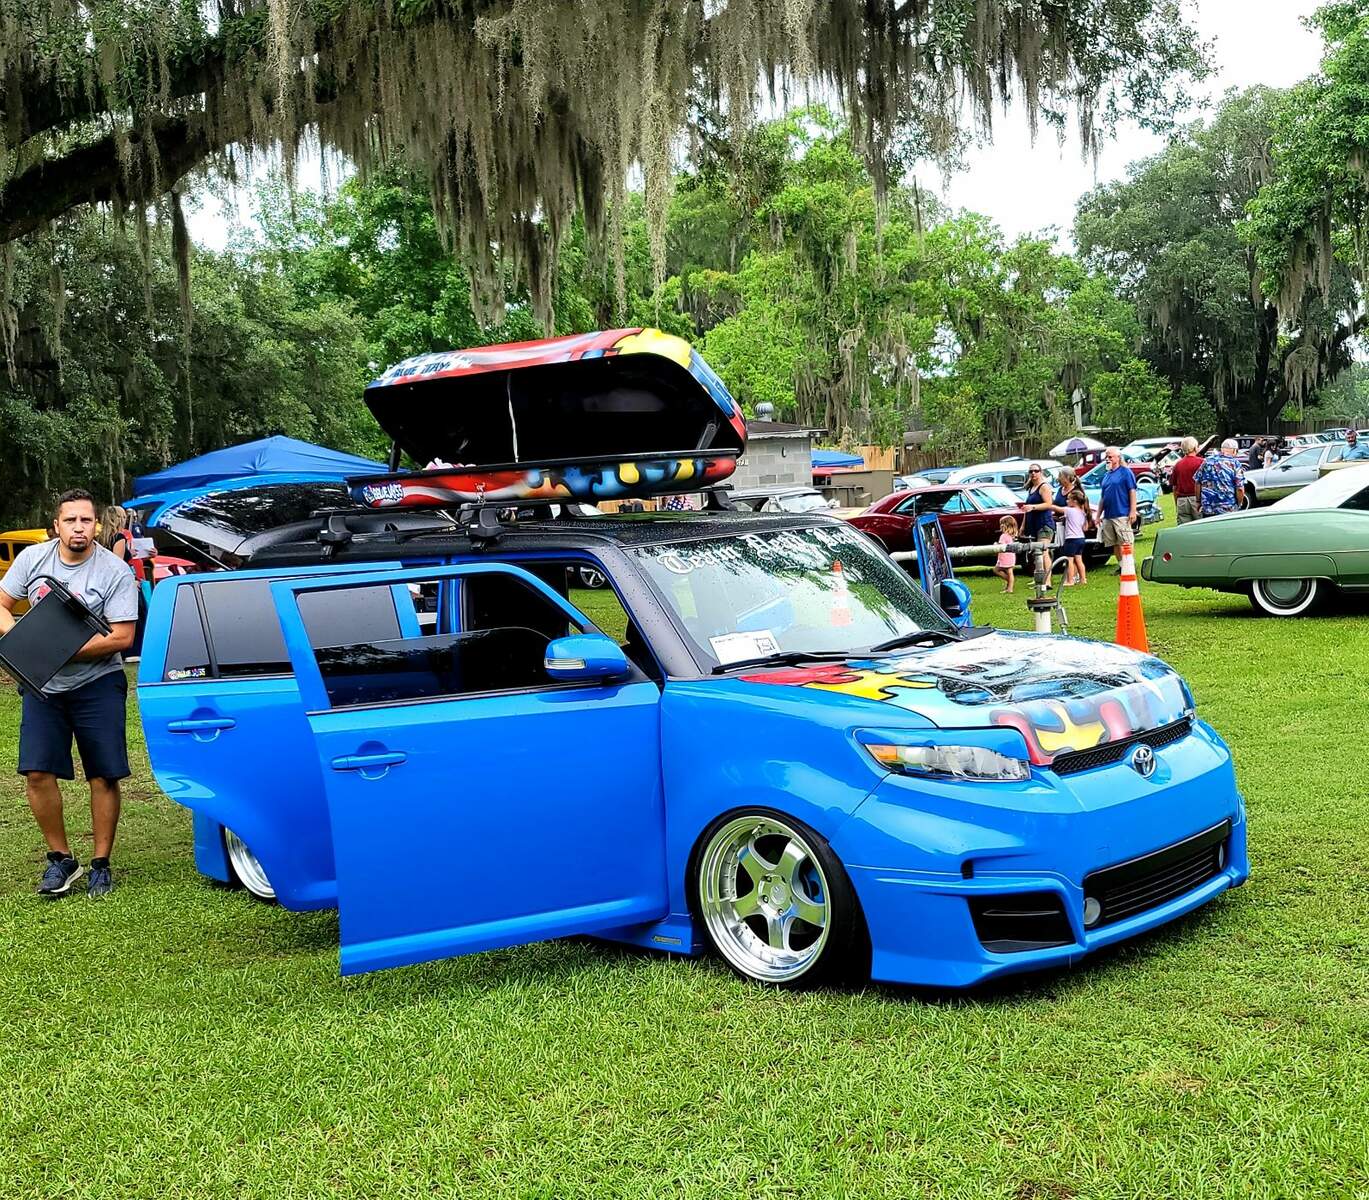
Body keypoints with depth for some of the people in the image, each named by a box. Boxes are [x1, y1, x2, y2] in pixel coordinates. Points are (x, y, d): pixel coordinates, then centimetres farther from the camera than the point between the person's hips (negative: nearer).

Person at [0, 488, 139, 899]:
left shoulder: (116, 572, -12)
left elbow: (121, 637, -16)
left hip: (97, 684, -3)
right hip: (43, 684, 3)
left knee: (103, 777, -1)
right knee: (37, 773, -3)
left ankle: (101, 865, 12)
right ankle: (60, 859, 13)